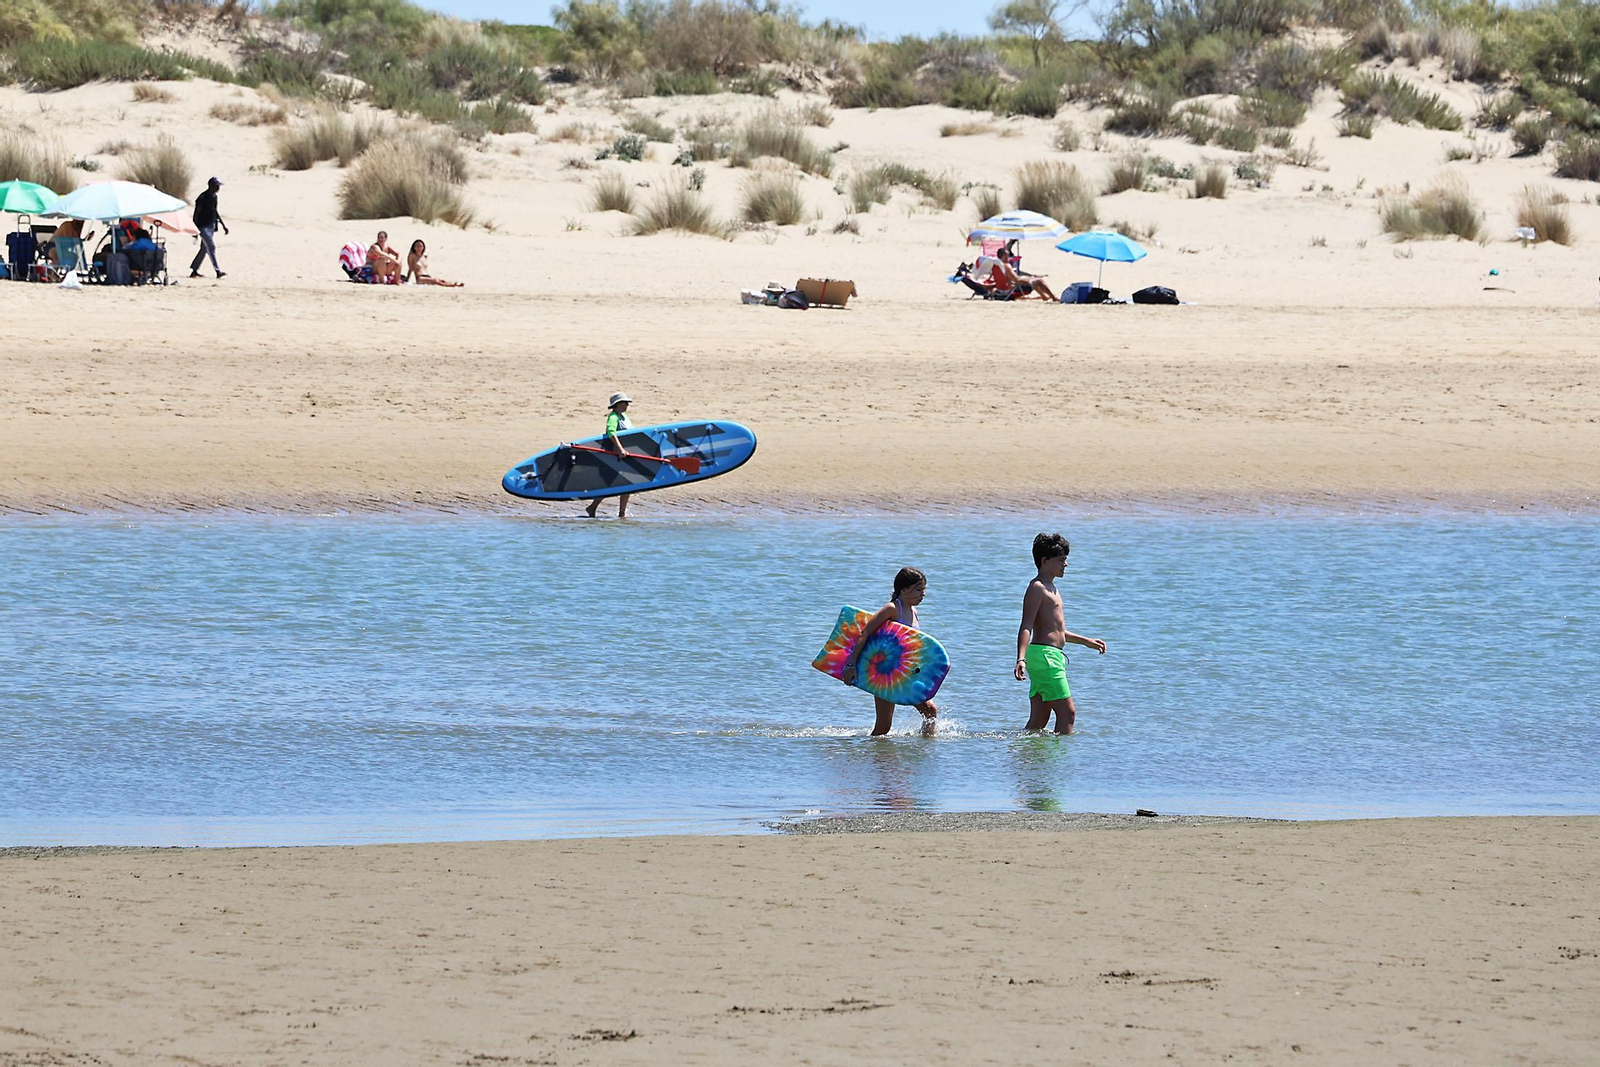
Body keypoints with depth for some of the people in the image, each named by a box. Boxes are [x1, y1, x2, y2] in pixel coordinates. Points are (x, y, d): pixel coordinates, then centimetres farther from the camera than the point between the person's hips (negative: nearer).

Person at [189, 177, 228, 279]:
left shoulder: (214, 197, 12)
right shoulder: (203, 197, -14)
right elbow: (196, 213, -14)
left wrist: (223, 224, 22)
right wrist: (195, 228, -16)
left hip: (211, 226, 9)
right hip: (204, 226, -9)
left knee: (204, 249, 11)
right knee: (211, 247, -12)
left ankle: (194, 271, 18)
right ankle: (218, 271, -14)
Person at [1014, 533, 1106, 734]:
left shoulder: (1050, 588, 22)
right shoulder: (1037, 588, -9)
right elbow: (1026, 627, -19)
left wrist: (1086, 641, 39)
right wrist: (1021, 659, -31)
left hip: (1052, 656, 10)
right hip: (1044, 655, -10)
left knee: (1039, 721, 6)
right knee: (1067, 712, -11)